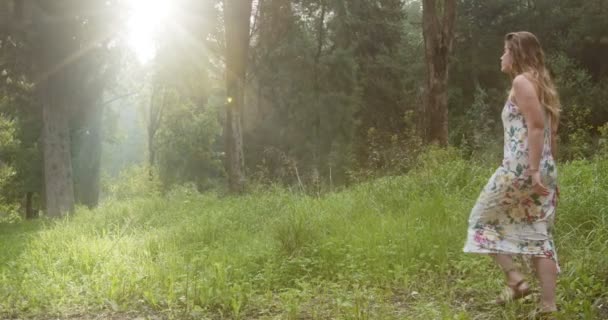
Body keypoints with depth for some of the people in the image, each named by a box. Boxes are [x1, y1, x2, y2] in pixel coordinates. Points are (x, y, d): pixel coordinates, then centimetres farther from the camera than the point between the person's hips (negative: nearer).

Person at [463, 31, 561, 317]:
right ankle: (548, 307, 7)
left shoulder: (521, 81, -8)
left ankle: (515, 280, 1)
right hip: (544, 170, 9)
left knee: (483, 218, 8)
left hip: (521, 167, -9)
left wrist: (534, 170, -23)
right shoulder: (542, 83, 19)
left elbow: (537, 126, -19)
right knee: (539, 236, 8)